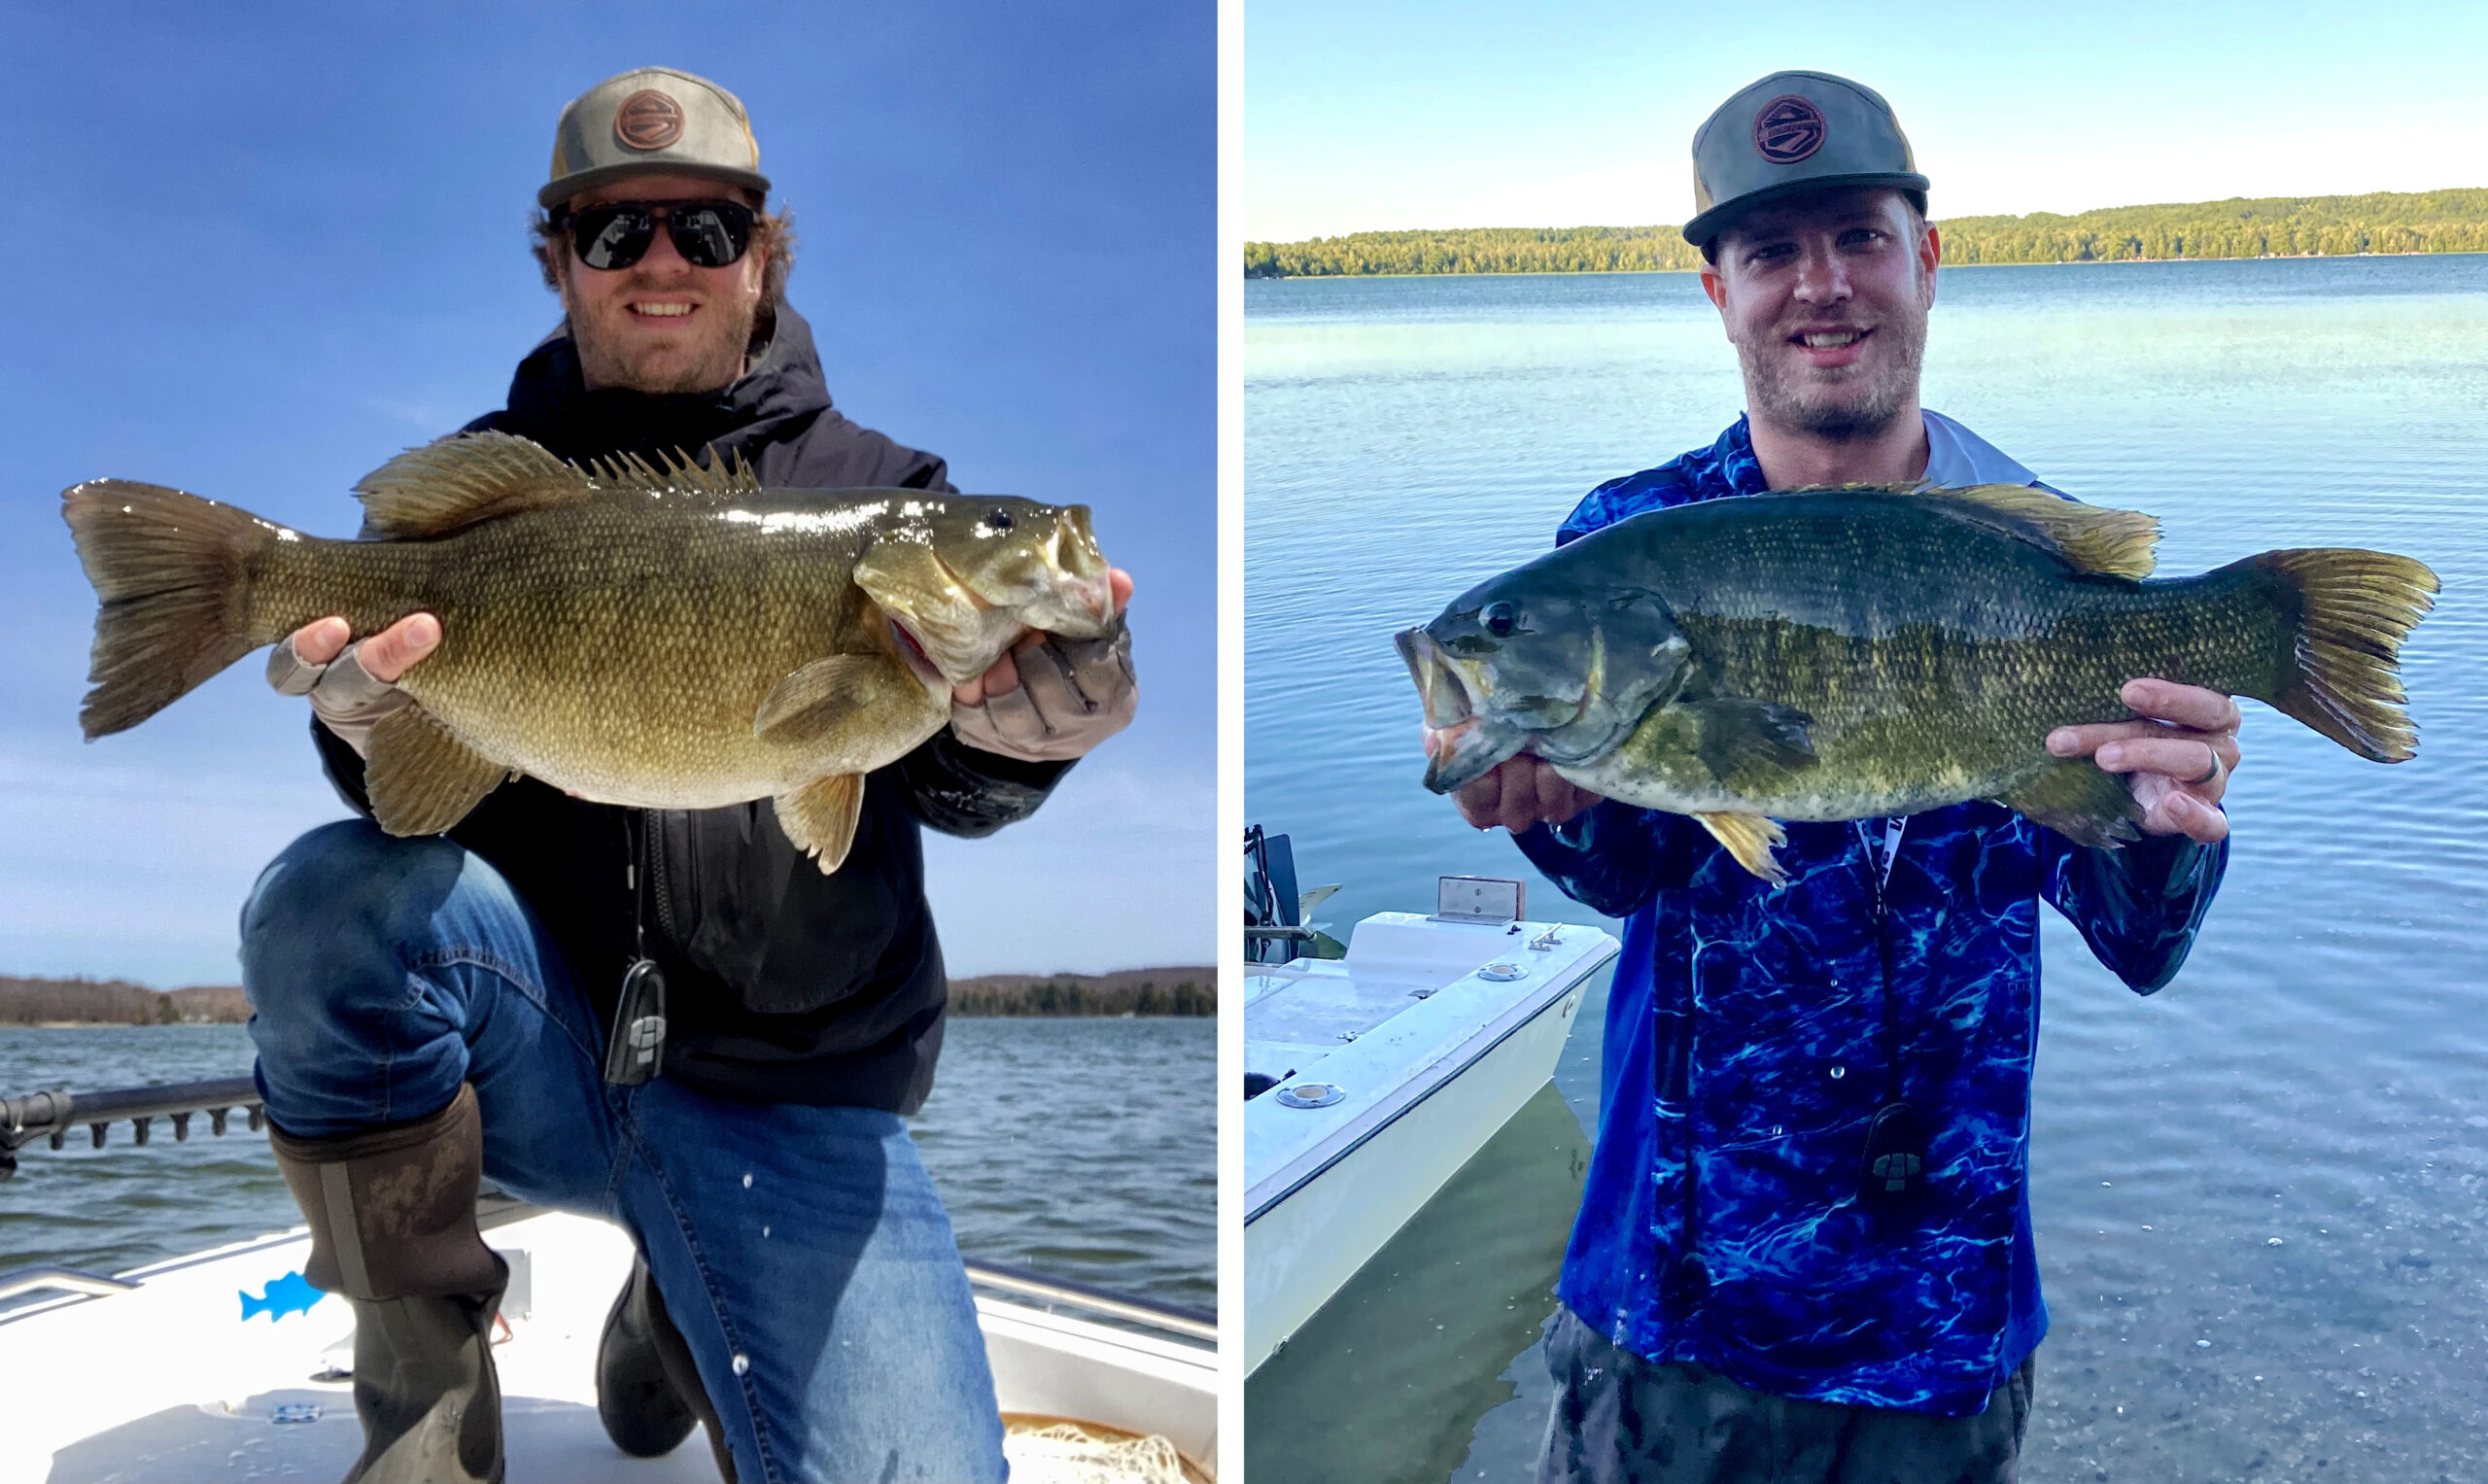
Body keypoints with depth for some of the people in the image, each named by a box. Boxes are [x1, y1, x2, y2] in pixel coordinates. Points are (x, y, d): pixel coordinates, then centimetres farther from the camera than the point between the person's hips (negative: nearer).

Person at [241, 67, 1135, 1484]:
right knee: (331, 895, -30)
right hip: (542, 1047, 1)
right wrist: (378, 724, -25)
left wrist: (1014, 735, -32)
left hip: (792, 1101, 0)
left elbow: (947, 788, -7)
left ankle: (688, 1311, 18)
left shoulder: (876, 490, 6)